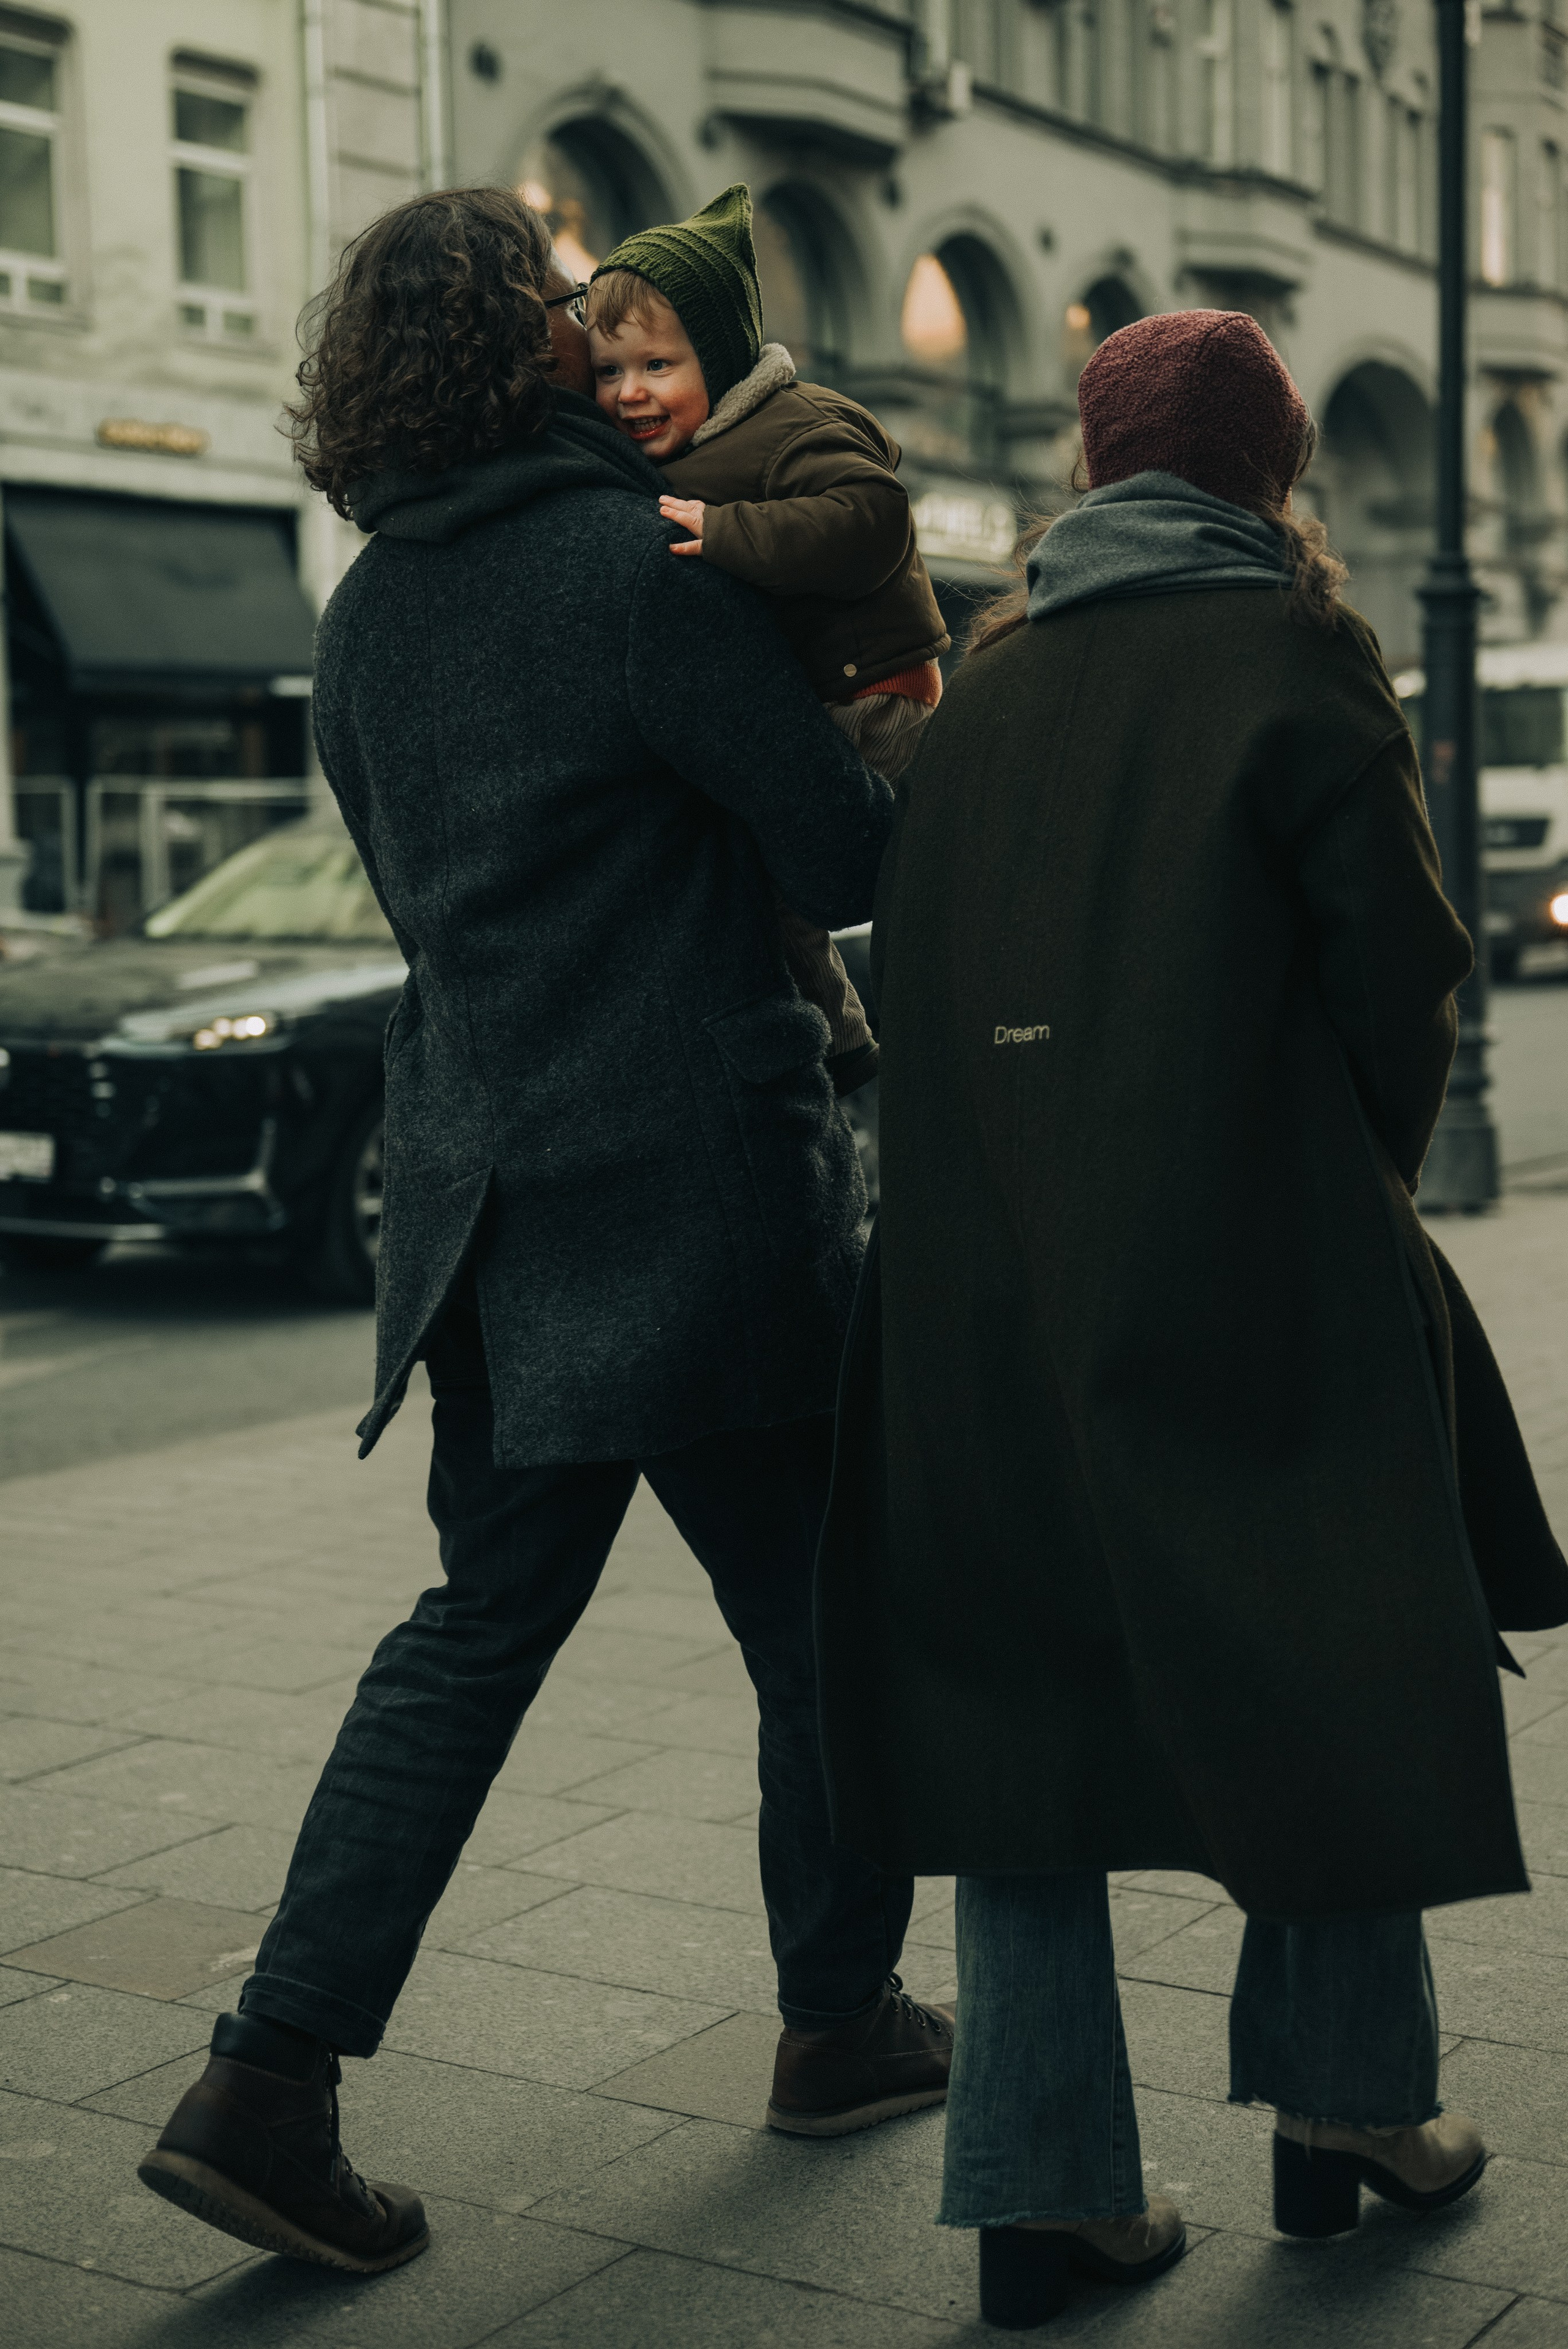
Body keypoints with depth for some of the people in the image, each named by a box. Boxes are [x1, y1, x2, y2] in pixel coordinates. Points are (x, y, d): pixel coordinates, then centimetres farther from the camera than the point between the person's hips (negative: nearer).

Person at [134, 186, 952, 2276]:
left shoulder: (363, 618, 9)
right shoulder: (646, 565, -14)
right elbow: (856, 855, -11)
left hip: (490, 1196, 7)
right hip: (697, 1194, -6)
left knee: (480, 1624, 13)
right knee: (820, 1617, 12)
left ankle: (274, 2078, 8)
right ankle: (845, 2016, 28)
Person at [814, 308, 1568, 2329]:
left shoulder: (989, 677, 11)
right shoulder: (1290, 652, -2)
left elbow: (915, 968, 12)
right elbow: (1394, 966, -3)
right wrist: (1373, 1181, 12)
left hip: (984, 1286, 5)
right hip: (1242, 1261, -4)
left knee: (1022, 1678, 10)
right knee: (1340, 1655, 13)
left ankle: (1046, 2184, 11)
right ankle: (1347, 2105, 24)